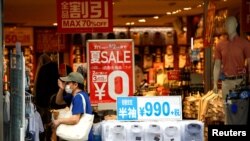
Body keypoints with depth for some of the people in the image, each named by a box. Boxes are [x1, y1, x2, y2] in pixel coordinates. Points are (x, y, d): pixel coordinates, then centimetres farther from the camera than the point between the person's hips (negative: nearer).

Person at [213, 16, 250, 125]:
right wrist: (215, 83, 4)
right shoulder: (220, 45, 9)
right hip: (226, 82, 4)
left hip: (240, 81, -3)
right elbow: (217, 65, 11)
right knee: (228, 110, 9)